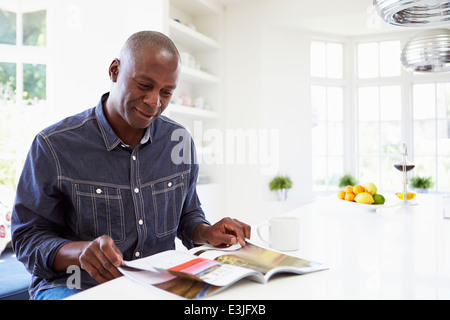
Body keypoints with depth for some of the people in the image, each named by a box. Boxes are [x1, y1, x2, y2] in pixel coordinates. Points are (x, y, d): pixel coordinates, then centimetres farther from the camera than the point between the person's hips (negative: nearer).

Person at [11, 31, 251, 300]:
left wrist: (206, 233, -6)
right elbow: (29, 238, -5)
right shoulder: (54, 146, -9)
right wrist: (80, 251, -25)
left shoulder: (180, 142, 5)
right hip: (77, 287, -4)